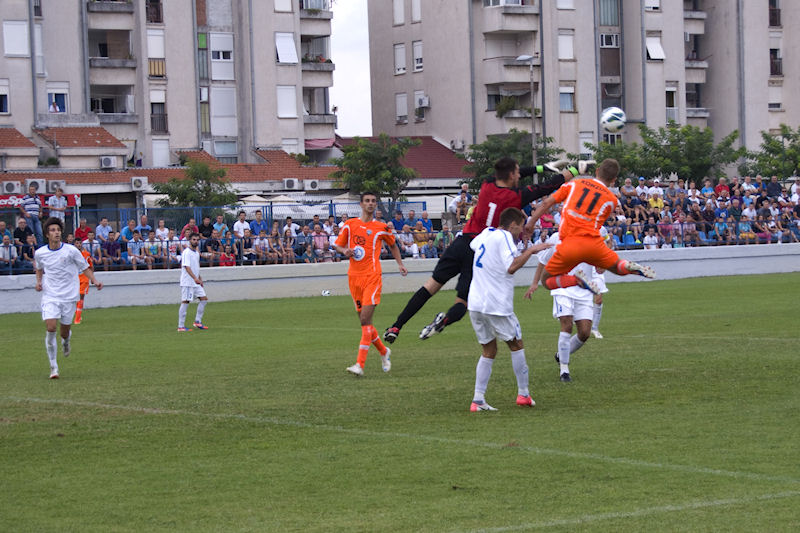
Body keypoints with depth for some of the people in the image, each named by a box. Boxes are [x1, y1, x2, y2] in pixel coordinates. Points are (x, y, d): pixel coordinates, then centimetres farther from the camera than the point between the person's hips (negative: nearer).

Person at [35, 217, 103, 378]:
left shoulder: (71, 251, -7)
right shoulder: (40, 253, 0)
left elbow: (85, 268, 3)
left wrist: (94, 281, -13)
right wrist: (39, 281, 4)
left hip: (69, 296, -1)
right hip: (50, 296, 1)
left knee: (64, 332, 3)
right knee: (51, 328, -16)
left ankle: (66, 340, 45)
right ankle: (53, 367, -5)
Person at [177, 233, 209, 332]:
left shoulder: (196, 252, 15)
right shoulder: (186, 252, -13)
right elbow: (187, 267, -23)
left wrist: (200, 279, 23)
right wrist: (195, 278, -33)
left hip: (196, 282, 9)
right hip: (187, 282, -9)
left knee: (204, 299, 5)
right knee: (185, 302, -7)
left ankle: (197, 321, 12)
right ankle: (181, 326, -3)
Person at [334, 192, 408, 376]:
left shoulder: (382, 228, 5)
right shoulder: (349, 225, 9)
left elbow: (393, 245, 22)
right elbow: (338, 245, 16)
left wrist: (400, 264, 14)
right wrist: (344, 251, -6)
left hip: (372, 276, -4)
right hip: (354, 276, 4)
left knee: (365, 319, -16)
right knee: (364, 320, 9)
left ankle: (360, 364, -21)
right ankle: (384, 352, 32)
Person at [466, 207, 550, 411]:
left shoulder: (486, 233, 14)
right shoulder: (504, 237, -10)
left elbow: (472, 244, 38)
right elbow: (512, 266, -24)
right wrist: (530, 251, -14)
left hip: (475, 303, 7)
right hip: (496, 304, -7)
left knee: (488, 351, 12)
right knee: (516, 345, 11)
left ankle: (478, 400, 2)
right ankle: (523, 394, 13)